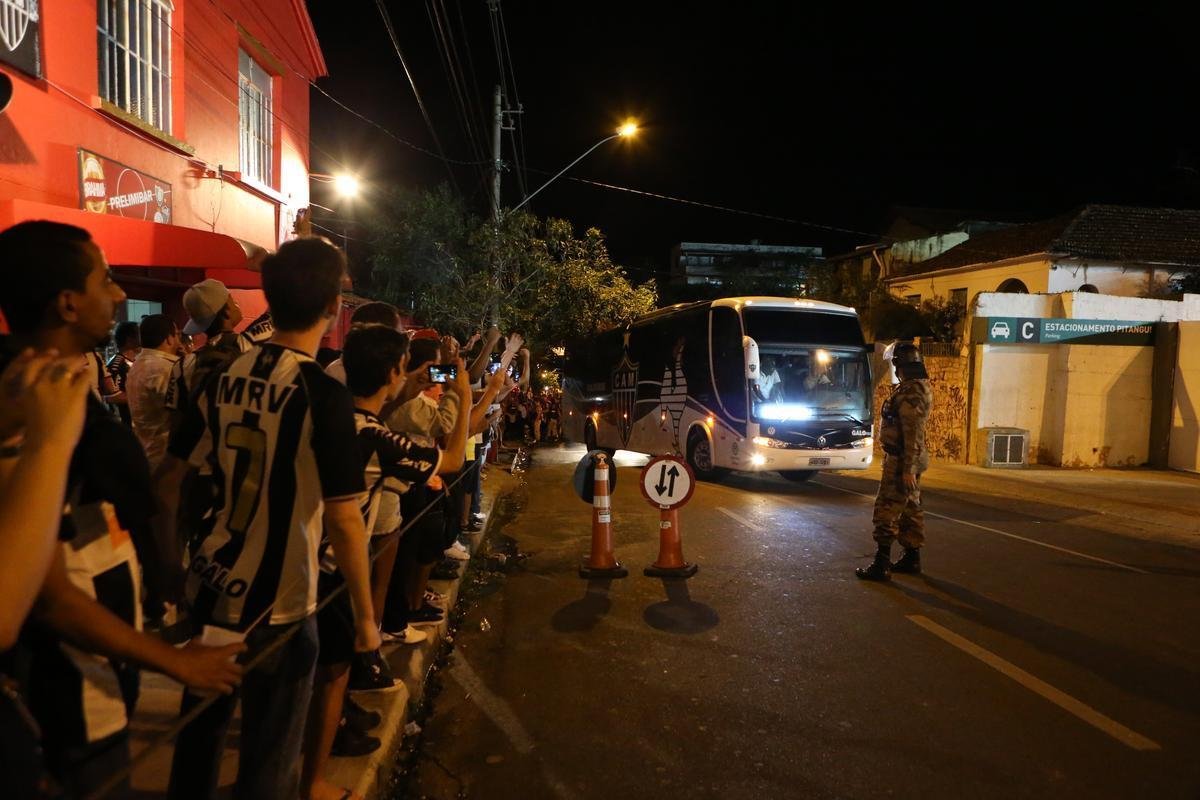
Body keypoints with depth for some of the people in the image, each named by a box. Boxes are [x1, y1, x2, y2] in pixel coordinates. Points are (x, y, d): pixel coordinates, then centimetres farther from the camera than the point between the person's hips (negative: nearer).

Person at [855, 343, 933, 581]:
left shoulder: (909, 392, -21)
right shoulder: (921, 387, 13)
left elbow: (913, 434, -24)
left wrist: (907, 469, -23)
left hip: (901, 461, -10)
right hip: (911, 461, 10)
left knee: (886, 510, -7)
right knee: (910, 509, 15)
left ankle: (881, 565, -4)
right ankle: (912, 559, 23)